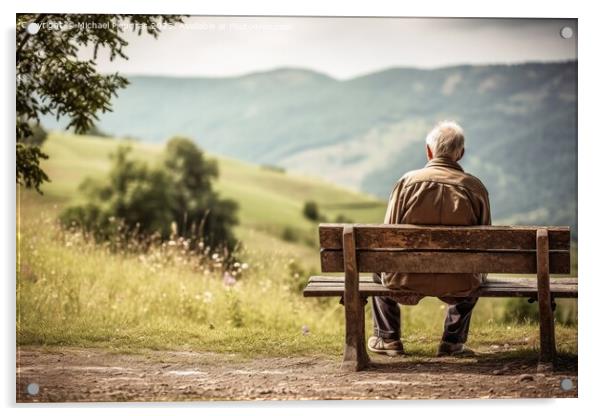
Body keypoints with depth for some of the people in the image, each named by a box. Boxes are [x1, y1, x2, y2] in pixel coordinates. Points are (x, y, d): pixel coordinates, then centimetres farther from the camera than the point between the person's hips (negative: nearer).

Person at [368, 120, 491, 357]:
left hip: (408, 280, -1)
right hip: (458, 284, 1)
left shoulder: (408, 181, -6)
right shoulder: (475, 187, -3)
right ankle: (453, 342, 32)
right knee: (476, 272, 37)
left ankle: (388, 339, 36)